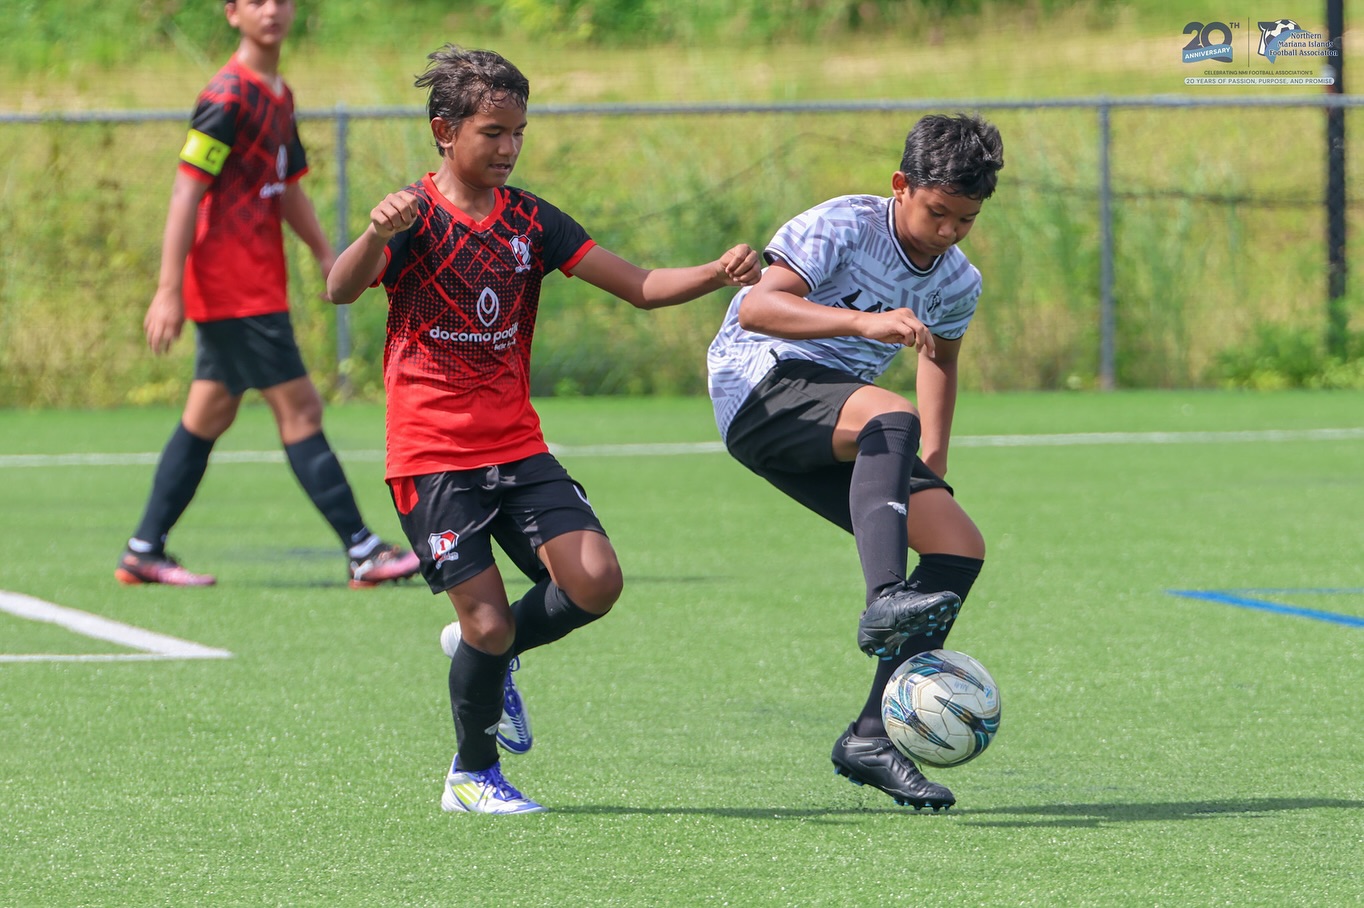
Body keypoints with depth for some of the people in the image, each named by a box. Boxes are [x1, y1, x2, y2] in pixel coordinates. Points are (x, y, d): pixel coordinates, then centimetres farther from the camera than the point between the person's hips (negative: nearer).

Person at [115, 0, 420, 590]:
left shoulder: (279, 97, 14)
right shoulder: (229, 96, -14)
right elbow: (186, 191, -18)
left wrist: (327, 255, 19)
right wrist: (170, 290, -21)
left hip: (256, 286, 10)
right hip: (235, 288, -10)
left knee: (209, 416, 11)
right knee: (299, 409, -7)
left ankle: (143, 553, 15)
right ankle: (363, 553, -6)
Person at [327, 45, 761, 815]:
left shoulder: (530, 221, 7)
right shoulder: (417, 217, -8)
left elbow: (641, 287, 4)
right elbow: (341, 291, -25)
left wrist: (719, 275, -14)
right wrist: (377, 235, -46)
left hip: (517, 448, 5)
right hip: (433, 455, -5)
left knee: (597, 581, -13)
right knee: (490, 624, -9)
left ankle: (492, 650, 17)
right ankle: (472, 776, 16)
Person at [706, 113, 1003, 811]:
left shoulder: (957, 283, 8)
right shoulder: (842, 228, -13)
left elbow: (939, 359, 28)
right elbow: (757, 308, -27)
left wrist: (930, 476, 20)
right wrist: (864, 321, -41)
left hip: (840, 429, 8)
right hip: (760, 385, -8)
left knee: (960, 548, -8)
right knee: (891, 416, -37)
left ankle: (872, 738, -8)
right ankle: (885, 603, -54)